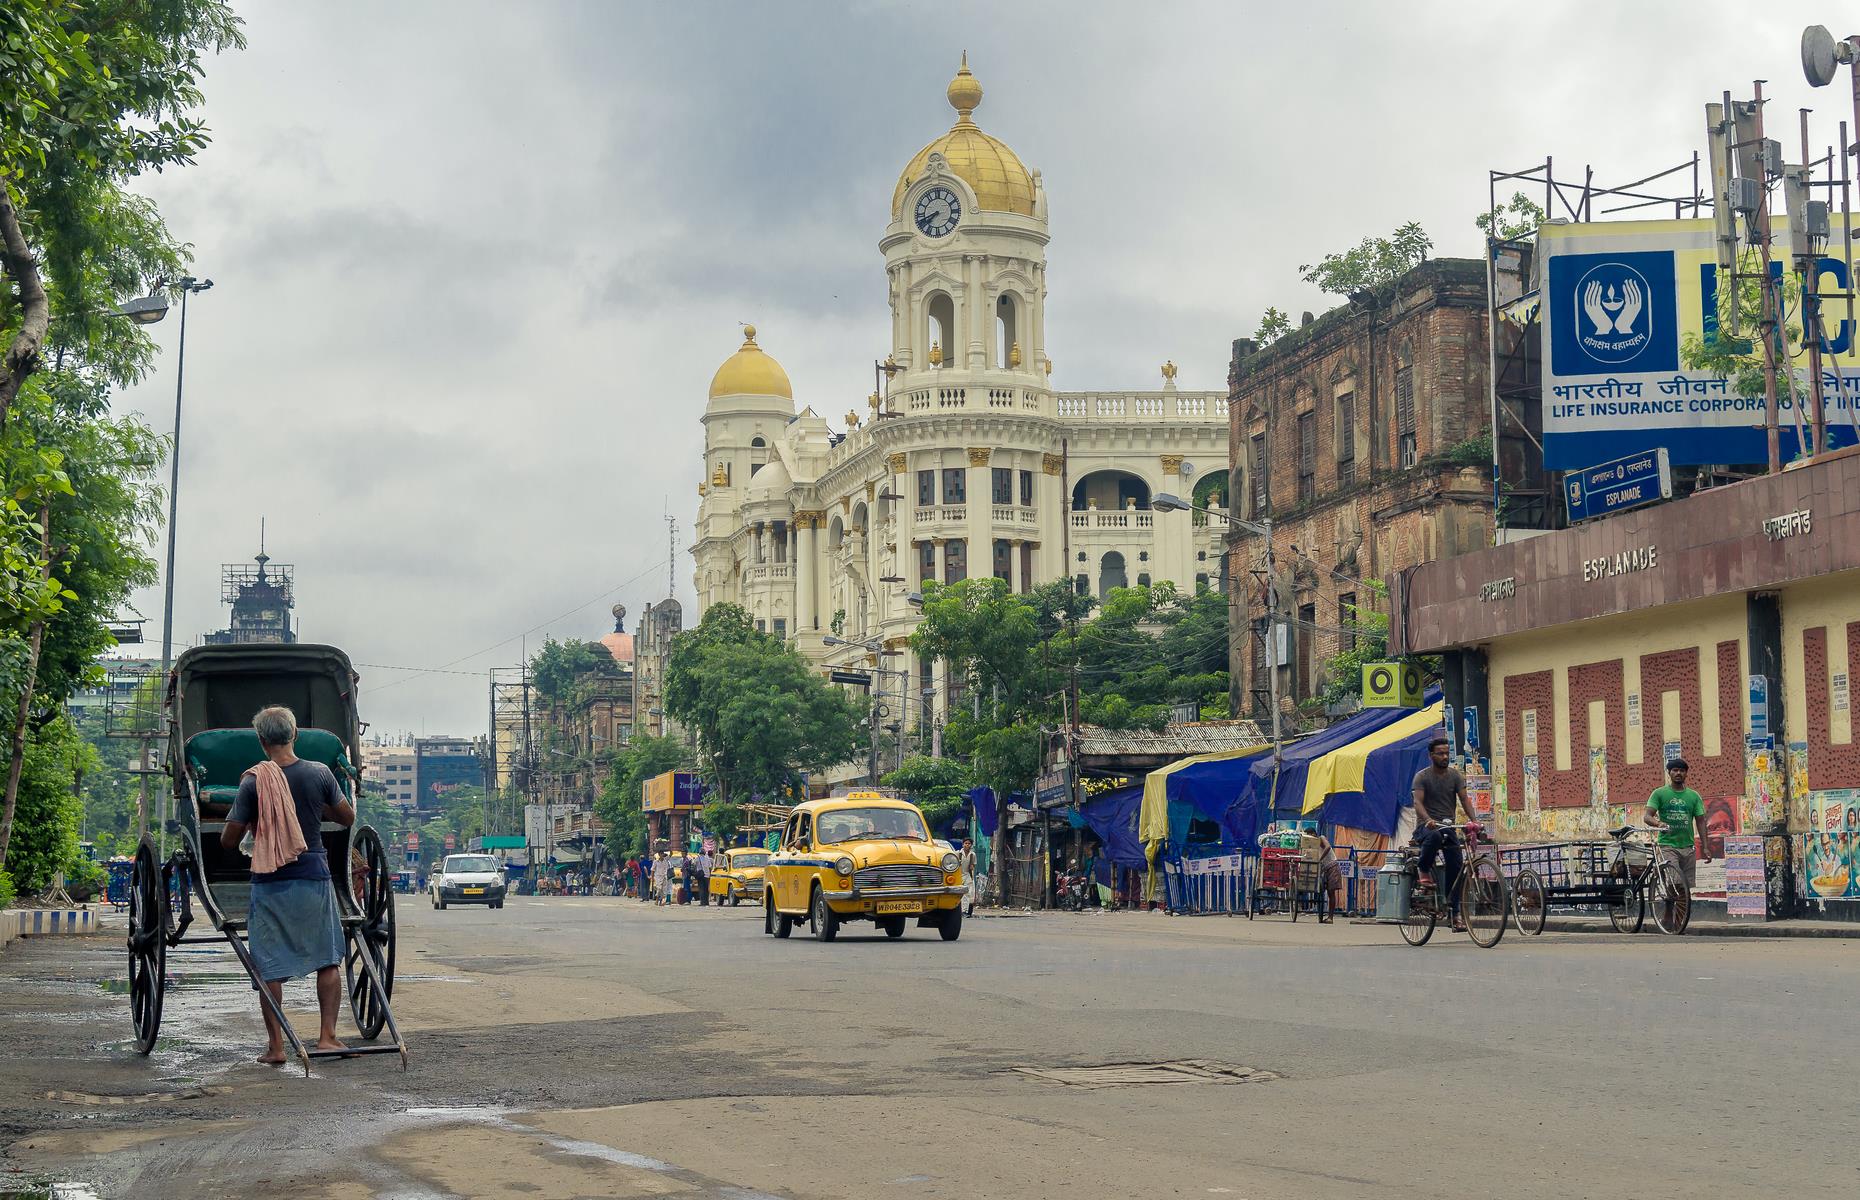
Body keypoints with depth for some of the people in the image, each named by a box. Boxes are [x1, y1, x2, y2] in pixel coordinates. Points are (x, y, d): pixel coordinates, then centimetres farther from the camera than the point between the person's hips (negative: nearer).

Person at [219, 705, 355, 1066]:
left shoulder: (254, 782, -7)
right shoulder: (319, 774, -3)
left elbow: (228, 841, -1)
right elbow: (348, 818, 10)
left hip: (270, 884, -1)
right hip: (315, 880, 1)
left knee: (270, 967, 6)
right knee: (328, 960, 12)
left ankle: (276, 1046, 5)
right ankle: (327, 1036, 6)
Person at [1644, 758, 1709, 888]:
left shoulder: (1694, 796, 10)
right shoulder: (1659, 793, 2)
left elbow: (1700, 821, 10)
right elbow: (1648, 816, -5)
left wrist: (1704, 847, 2)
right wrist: (1659, 823, -29)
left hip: (1688, 847, 4)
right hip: (1668, 845, -3)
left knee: (1687, 885, 3)